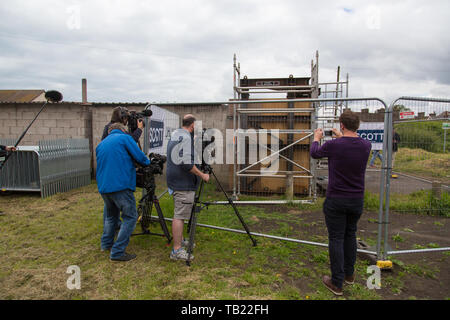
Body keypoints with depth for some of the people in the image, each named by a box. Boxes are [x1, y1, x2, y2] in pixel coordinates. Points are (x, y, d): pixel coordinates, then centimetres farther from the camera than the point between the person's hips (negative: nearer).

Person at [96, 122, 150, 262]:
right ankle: (117, 252, 0)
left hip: (103, 187, 8)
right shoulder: (125, 138, 0)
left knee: (111, 215, 26)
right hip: (121, 186, -7)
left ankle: (106, 244, 39)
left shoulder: (100, 145, 20)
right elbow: (140, 158, -6)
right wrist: (148, 162, 15)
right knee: (130, 217, 1)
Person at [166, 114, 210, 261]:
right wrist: (202, 175, -14)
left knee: (179, 214, 21)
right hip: (183, 183, -10)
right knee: (180, 216, -6)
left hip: (174, 181, 10)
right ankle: (177, 250, 0)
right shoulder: (186, 137, -17)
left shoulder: (174, 134, 14)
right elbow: (187, 164, -25)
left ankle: (179, 241, 34)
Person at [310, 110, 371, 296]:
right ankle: (349, 274, 35)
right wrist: (341, 138, 34)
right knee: (350, 235, 21)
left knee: (336, 239, 3)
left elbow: (314, 153, 4)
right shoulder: (366, 146, -4)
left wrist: (317, 138, 23)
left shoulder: (333, 145, -17)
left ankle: (337, 283, 10)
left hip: (336, 200, -5)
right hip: (357, 200, 5)